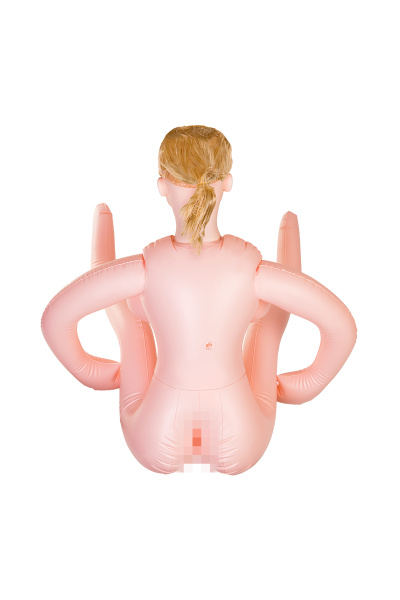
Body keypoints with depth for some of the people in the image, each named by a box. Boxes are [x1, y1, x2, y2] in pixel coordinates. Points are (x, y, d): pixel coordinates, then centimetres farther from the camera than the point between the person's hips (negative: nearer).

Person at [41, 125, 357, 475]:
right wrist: (306, 386, 3)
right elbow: (343, 326, -15)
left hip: (156, 445, 0)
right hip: (240, 447, 1)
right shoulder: (253, 269, -24)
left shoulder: (147, 268, -26)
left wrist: (87, 370, 3)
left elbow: (54, 318, -16)